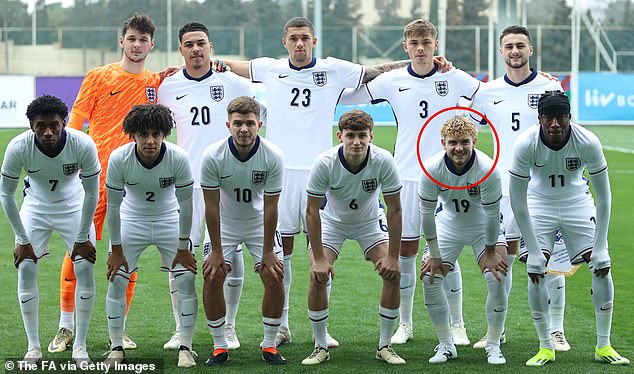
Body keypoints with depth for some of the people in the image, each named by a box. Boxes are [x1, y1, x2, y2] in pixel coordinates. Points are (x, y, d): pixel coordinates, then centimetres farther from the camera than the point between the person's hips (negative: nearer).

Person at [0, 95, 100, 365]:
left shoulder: (83, 145, -30)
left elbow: (91, 194, -16)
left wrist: (82, 238, -11)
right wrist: (22, 240, -12)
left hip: (74, 208, 0)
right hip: (35, 208, 0)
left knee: (85, 269, -9)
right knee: (26, 269, -9)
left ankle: (80, 346, 3)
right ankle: (33, 347, 3)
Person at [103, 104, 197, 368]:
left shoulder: (178, 158, -26)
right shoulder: (119, 158, -26)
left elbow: (185, 204, -15)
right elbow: (113, 206, -14)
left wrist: (183, 248, -10)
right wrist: (116, 249, -10)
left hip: (169, 220, 0)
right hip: (131, 220, 0)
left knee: (186, 279, -9)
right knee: (116, 280, -6)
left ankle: (185, 348, 3)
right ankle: (116, 348, 9)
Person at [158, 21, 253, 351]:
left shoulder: (232, 83, 0)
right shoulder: (169, 87, 6)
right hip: (185, 181, 1)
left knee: (231, 254, -2)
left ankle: (228, 327, 11)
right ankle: (181, 329, 10)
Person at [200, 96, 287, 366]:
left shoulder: (273, 156, -24)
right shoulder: (212, 156, -25)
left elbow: (270, 207, -17)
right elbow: (211, 205, -17)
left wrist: (268, 251, -13)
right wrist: (216, 250, -14)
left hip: (260, 222, 0)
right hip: (224, 222, 0)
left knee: (274, 277, -11)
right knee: (212, 277, -13)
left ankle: (269, 345, 5)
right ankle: (219, 347, 1)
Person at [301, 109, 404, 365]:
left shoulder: (383, 161, -28)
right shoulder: (325, 163, -30)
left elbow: (394, 209, -18)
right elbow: (312, 211, -21)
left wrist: (392, 256, -20)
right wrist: (318, 259, -23)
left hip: (370, 220, 1)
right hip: (331, 220, -1)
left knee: (393, 274, -15)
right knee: (318, 275, -20)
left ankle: (384, 346, 0)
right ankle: (321, 347, -4)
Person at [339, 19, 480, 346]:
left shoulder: (454, 79, -1)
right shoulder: (392, 81, 1)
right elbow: (345, 97, 9)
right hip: (406, 177, 1)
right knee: (405, 252, 6)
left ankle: (457, 325, 12)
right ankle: (404, 324, 18)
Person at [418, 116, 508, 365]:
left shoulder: (487, 169, -31)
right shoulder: (432, 169, -25)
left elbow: (492, 214, -21)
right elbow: (426, 212, -14)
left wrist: (490, 252, -13)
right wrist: (434, 255, -9)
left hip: (484, 229, -2)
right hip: (448, 226, 2)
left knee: (497, 278, -17)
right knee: (429, 277, -10)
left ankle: (493, 346, 0)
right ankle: (446, 345, 4)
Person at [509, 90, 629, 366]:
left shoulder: (588, 142, -27)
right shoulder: (525, 144, -28)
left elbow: (603, 198, -17)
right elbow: (517, 201, -20)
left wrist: (600, 248, -20)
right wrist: (533, 251, -22)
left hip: (577, 201, 1)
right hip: (539, 203, -1)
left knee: (601, 266, -9)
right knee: (536, 270, -15)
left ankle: (603, 346, 3)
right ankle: (545, 347, -2)